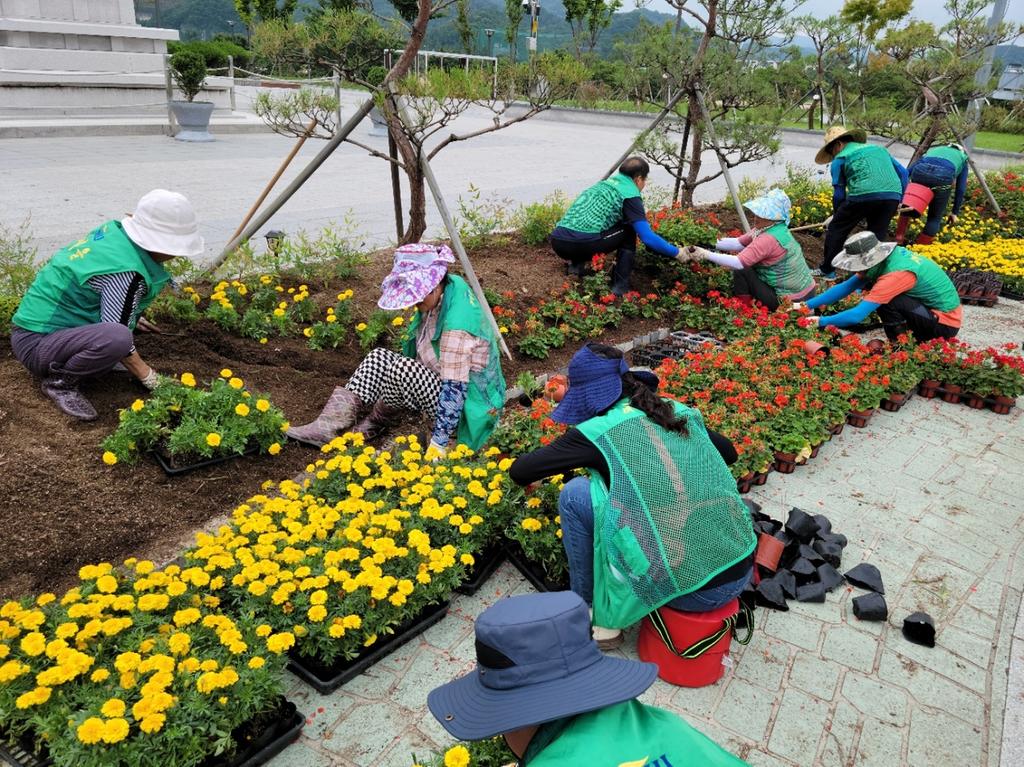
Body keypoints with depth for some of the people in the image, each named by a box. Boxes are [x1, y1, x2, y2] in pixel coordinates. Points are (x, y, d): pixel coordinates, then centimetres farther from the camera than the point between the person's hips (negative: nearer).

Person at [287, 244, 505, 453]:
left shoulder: (457, 325, -32)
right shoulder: (443, 290, -4)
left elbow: (454, 389, -32)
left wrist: (439, 444, -31)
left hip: (465, 406, -9)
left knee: (402, 370, -28)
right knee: (379, 358, -3)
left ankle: (376, 424, 2)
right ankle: (331, 424, -10)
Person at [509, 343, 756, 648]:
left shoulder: (600, 431, -6)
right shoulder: (683, 414, 9)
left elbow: (518, 472, 0)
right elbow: (729, 451, 28)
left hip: (690, 592, -6)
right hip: (742, 574, 7)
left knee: (575, 494, 1)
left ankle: (600, 617, 14)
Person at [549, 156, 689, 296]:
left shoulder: (605, 183, 28)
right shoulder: (630, 195, 4)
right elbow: (647, 237, -2)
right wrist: (677, 253, 10)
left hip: (557, 241, 8)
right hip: (582, 243, -7)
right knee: (629, 230, 15)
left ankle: (576, 264, 14)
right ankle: (620, 285, 8)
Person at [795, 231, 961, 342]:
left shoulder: (896, 274, -31)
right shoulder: (882, 259, -6)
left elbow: (856, 316, -32)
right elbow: (846, 287, -3)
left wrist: (821, 321, -21)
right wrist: (807, 305, -7)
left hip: (945, 323, -8)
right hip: (933, 308, 8)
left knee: (886, 302, -24)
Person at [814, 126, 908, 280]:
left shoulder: (840, 158, 17)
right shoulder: (879, 149, 32)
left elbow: (839, 193, 16)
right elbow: (903, 172, 28)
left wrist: (836, 215, 31)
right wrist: (899, 199, 32)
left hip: (863, 194, -4)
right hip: (893, 196, 5)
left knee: (836, 229, 12)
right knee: (877, 236, 17)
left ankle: (827, 270, 19)